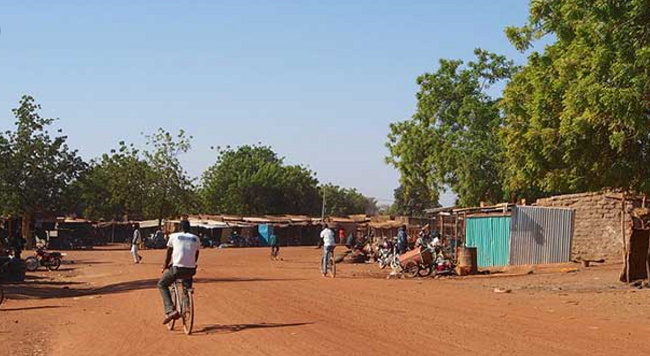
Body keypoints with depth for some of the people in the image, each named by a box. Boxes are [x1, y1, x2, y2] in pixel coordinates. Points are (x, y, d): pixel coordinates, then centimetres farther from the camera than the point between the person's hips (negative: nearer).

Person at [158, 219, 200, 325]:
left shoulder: (174, 236, 5)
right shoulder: (196, 239, 12)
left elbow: (168, 254, 12)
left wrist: (165, 267, 27)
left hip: (177, 268, -3)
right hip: (190, 270, 3)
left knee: (162, 285, 16)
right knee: (187, 290, 27)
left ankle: (170, 311, 0)